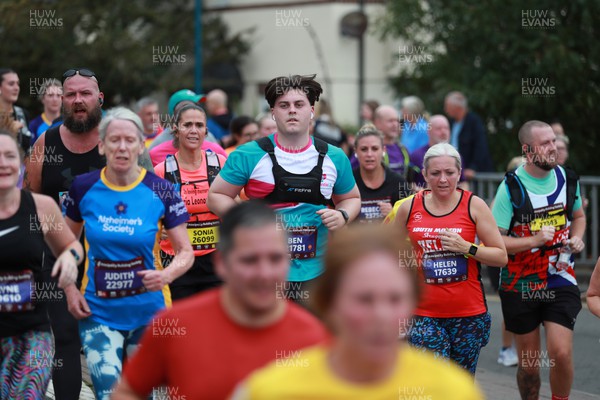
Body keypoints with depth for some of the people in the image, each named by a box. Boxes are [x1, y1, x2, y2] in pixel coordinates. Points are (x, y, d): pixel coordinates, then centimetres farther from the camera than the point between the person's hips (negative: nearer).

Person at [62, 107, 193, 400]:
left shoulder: (160, 191, -8)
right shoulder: (83, 188, -4)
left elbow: (186, 252, -3)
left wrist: (166, 275, -23)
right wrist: (69, 289, -2)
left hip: (148, 311, 0)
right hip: (98, 312, 0)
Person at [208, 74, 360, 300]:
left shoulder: (334, 158, 7)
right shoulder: (249, 155, -3)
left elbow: (351, 198, 22)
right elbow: (216, 196, 4)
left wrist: (342, 215, -1)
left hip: (314, 273, 3)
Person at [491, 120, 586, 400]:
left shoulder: (568, 178, 2)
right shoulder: (511, 187, -11)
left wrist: (576, 238, 0)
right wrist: (534, 240, -23)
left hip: (560, 281, 2)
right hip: (520, 285, -2)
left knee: (561, 353, -13)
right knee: (528, 364, 6)